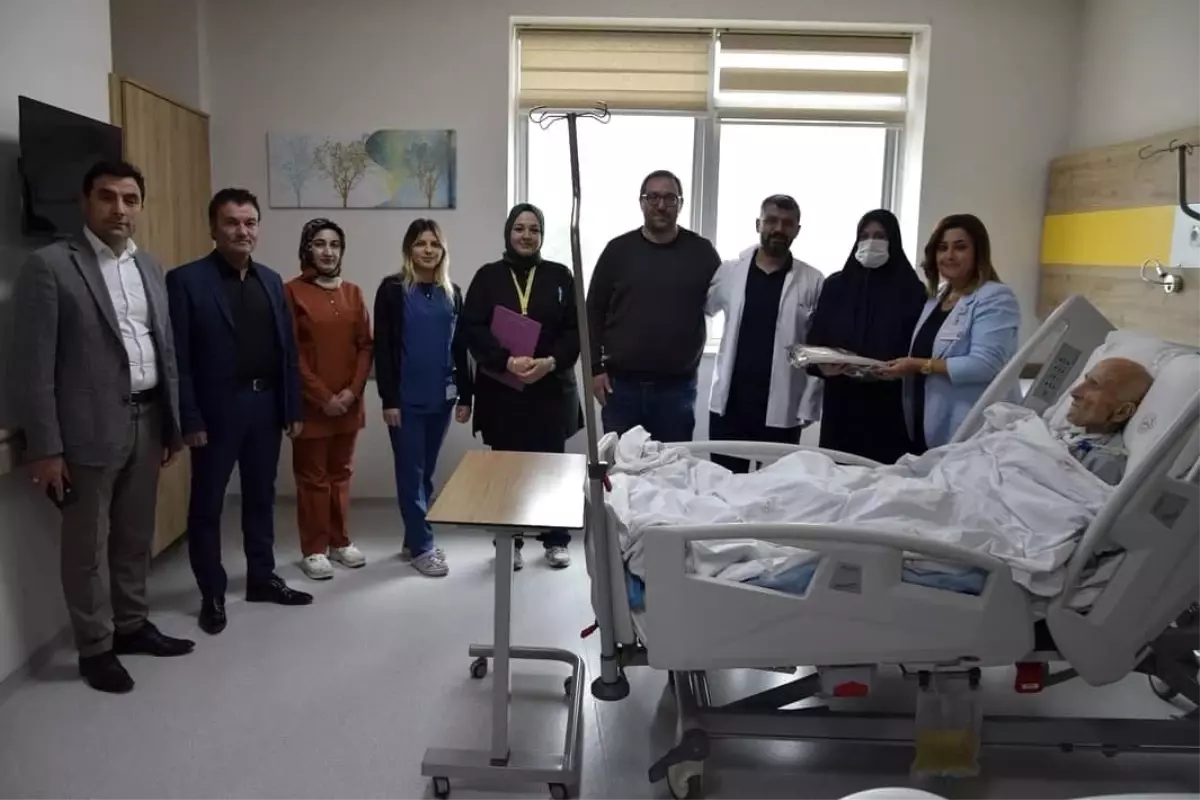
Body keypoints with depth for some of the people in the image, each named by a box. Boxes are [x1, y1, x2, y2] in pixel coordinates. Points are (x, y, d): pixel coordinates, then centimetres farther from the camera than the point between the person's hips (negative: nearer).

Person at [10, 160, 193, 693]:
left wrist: (174, 424, 12)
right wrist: (45, 448, -14)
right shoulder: (49, 266, -10)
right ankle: (95, 648, 22)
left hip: (147, 421, 6)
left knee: (136, 538, 18)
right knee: (86, 547, 8)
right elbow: (32, 365, -12)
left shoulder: (149, 267, 10)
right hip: (89, 428, -6)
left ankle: (132, 626, 34)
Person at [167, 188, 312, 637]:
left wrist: (293, 408, 7)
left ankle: (262, 579, 29)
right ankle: (212, 595, 19)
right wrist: (189, 419, -14)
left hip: (266, 405, 5)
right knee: (207, 505, 6)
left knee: (261, 497, 15)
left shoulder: (271, 281, 10)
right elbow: (178, 358, -11)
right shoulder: (186, 280, -7)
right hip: (216, 409, -5)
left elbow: (288, 349, 10)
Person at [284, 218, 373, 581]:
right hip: (310, 404, -4)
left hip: (348, 403, 5)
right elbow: (291, 353, -10)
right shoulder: (292, 291, -6)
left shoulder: (353, 293, 9)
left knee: (341, 473, 13)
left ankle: (340, 541, 26)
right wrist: (323, 396, -13)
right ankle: (314, 549, 14)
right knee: (312, 477, 4)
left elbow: (365, 345, 7)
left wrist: (353, 390, -7)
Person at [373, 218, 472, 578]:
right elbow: (382, 348, -7)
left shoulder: (452, 293, 9)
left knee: (427, 471, 12)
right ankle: (421, 546, 10)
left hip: (440, 396, 4)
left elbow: (459, 348, 11)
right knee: (411, 472, 1)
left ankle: (415, 539, 24)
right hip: (406, 397, -4)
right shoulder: (393, 289, -4)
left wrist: (465, 395, 7)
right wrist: (388, 398, -11)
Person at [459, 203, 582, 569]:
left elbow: (576, 329, 1)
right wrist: (506, 360, -19)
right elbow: (471, 329, -4)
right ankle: (509, 543, 18)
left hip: (552, 389, 1)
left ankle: (556, 541, 21)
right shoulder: (488, 276, 4)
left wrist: (551, 362, -16)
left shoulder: (560, 276, 6)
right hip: (501, 390, 0)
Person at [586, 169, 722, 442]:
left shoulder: (701, 251, 3)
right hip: (621, 383, 0)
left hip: (677, 386, 0)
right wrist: (595, 367, -1)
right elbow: (594, 311, 6)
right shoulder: (618, 250, 3)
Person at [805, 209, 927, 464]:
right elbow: (814, 341, 7)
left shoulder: (911, 290, 2)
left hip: (889, 409, -2)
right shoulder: (835, 285, 9)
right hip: (841, 405, 2)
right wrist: (822, 365, -13)